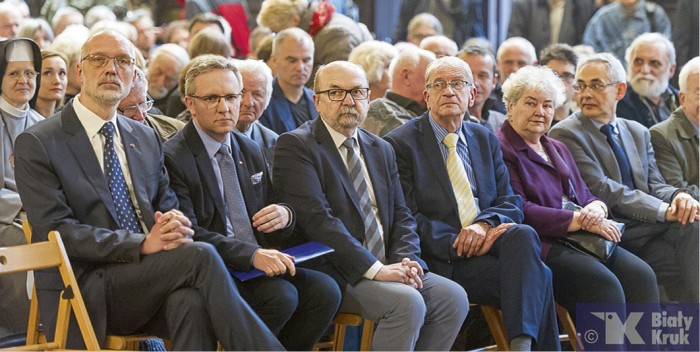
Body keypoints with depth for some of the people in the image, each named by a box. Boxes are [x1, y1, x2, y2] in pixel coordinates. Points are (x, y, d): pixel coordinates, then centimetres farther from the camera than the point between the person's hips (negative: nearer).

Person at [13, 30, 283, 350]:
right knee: (200, 256, -26)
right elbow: (57, 229, -9)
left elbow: (168, 207, 20)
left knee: (190, 298, -33)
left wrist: (173, 224, -8)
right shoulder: (36, 144, 0)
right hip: (84, 293, -5)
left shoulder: (146, 138, 20)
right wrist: (142, 244, -20)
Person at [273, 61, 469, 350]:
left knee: (453, 297, -13)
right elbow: (317, 219, -15)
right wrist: (374, 269, -21)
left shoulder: (381, 150, 19)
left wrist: (405, 260, -7)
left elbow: (401, 216, 16)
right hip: (333, 272, -7)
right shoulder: (295, 146, -4)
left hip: (383, 267, 7)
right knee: (407, 302, -28)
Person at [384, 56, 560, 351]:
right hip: (444, 259, -5)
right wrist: (459, 244, -17)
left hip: (489, 240, 5)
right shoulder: (400, 143, 2)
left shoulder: (485, 139, 20)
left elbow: (509, 202, 12)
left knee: (523, 235, -32)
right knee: (537, 275, -29)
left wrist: (484, 224, -12)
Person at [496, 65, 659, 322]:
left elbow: (584, 196, 21)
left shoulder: (558, 149, 27)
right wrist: (582, 222, -13)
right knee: (603, 283, -31)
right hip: (541, 245, -8)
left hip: (582, 242, 8)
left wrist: (596, 209, -6)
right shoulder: (501, 150, 0)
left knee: (641, 275, -18)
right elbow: (520, 212, -11)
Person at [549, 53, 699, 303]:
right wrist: (663, 210, -18)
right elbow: (600, 189, -11)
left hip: (644, 230, 6)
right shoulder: (565, 134, 0)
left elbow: (654, 185, 15)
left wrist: (678, 197, -12)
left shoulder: (639, 133, 23)